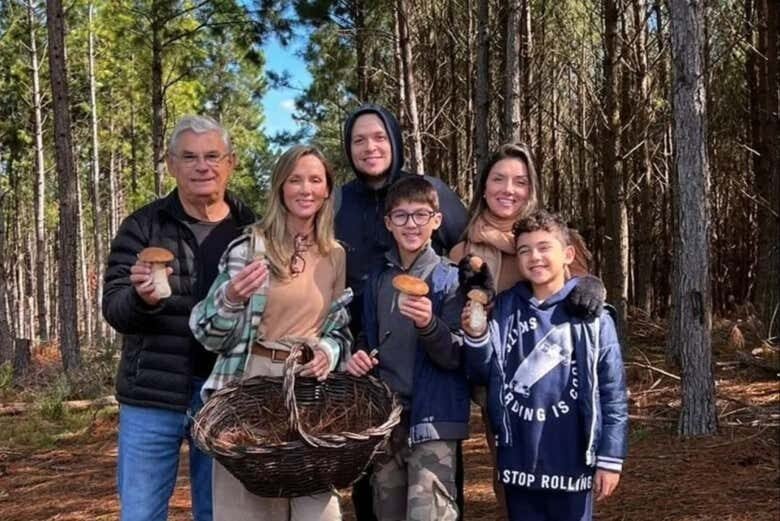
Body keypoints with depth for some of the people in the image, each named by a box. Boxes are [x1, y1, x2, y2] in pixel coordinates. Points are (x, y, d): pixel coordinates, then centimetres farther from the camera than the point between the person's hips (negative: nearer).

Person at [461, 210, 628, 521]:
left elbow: (613, 394, -5)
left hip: (570, 460, -3)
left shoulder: (592, 317, -6)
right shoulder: (504, 309, 2)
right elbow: (484, 374, 6)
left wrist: (610, 458, -6)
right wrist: (475, 338, -13)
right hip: (519, 460, 3)